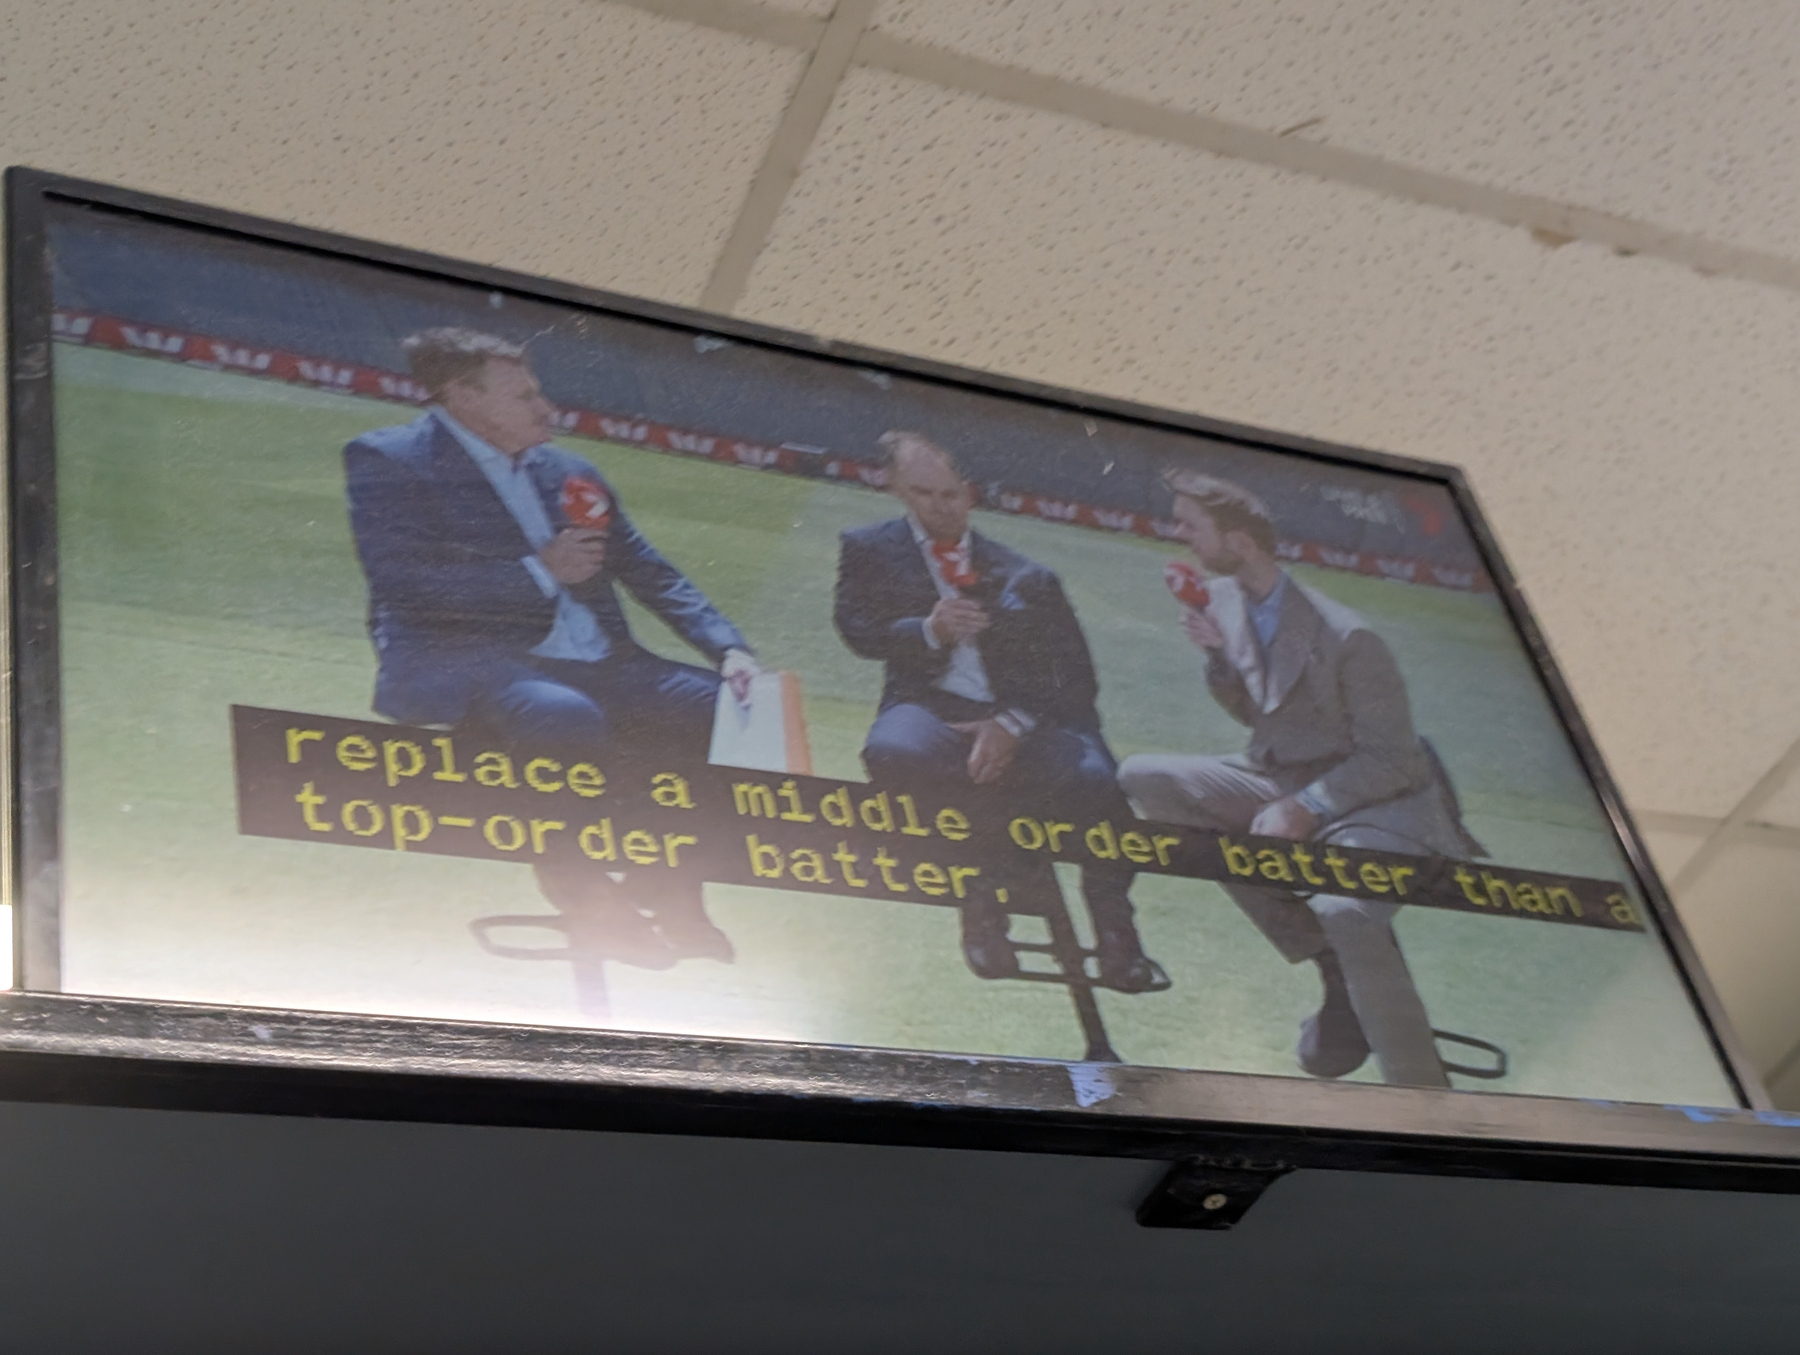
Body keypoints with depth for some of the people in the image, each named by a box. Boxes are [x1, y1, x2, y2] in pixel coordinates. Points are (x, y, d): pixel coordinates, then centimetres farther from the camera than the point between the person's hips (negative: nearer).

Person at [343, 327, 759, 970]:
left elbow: (652, 574, 19)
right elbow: (402, 584, -14)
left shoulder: (568, 472, 19)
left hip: (593, 667, 7)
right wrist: (538, 572, -9)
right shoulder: (389, 460, 1)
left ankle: (669, 883, 6)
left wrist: (730, 648, 3)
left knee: (736, 712, -10)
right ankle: (583, 891, -11)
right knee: (571, 720, -38)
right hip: (465, 666, -6)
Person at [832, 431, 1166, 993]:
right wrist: (928, 631, -16)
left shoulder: (1024, 577, 14)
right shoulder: (871, 549, 17)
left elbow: (1073, 676, 5)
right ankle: (980, 904, -17)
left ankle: (1114, 935, -12)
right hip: (932, 707, -1)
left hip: (1018, 719, 1)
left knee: (1096, 777, -30)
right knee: (892, 752, -37)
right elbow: (858, 630, 4)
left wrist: (1013, 723, -14)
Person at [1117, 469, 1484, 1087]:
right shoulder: (1224, 598, 0)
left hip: (1370, 800, -8)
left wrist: (1304, 808, -24)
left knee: (1343, 914, -37)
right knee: (1144, 778, -10)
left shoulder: (1346, 638, -21)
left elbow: (1393, 761, -15)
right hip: (1279, 781, 8)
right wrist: (1216, 654, -7)